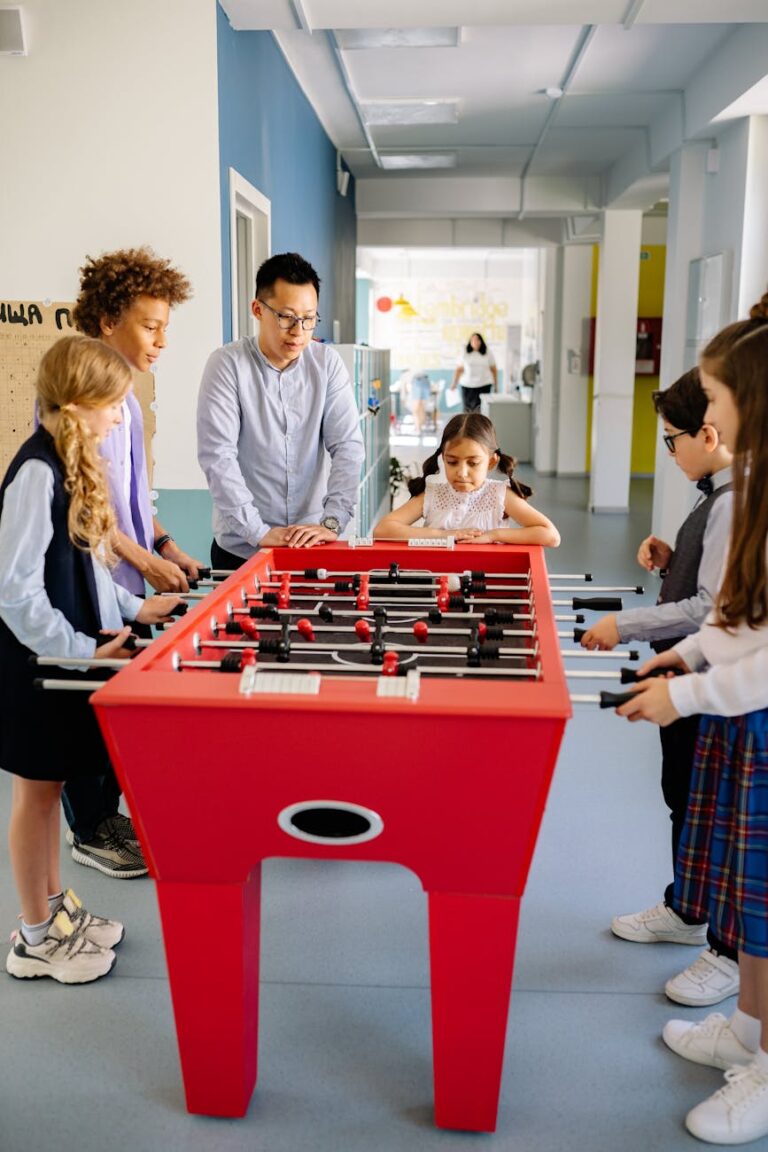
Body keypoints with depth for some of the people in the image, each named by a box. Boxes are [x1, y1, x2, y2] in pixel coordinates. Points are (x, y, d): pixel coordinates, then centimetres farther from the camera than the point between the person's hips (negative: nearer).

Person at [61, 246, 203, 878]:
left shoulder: (123, 392, 11)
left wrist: (166, 544, 8)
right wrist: (146, 560, -15)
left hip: (130, 586, 9)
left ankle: (110, 810, 34)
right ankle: (89, 833, 22)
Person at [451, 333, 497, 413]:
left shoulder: (488, 353, 4)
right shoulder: (465, 353, 5)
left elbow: (493, 369, 9)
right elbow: (458, 369, 7)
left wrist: (495, 385, 8)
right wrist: (454, 384, 3)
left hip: (484, 385, -1)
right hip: (467, 386, 1)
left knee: (480, 410, -14)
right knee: (468, 409, 1)